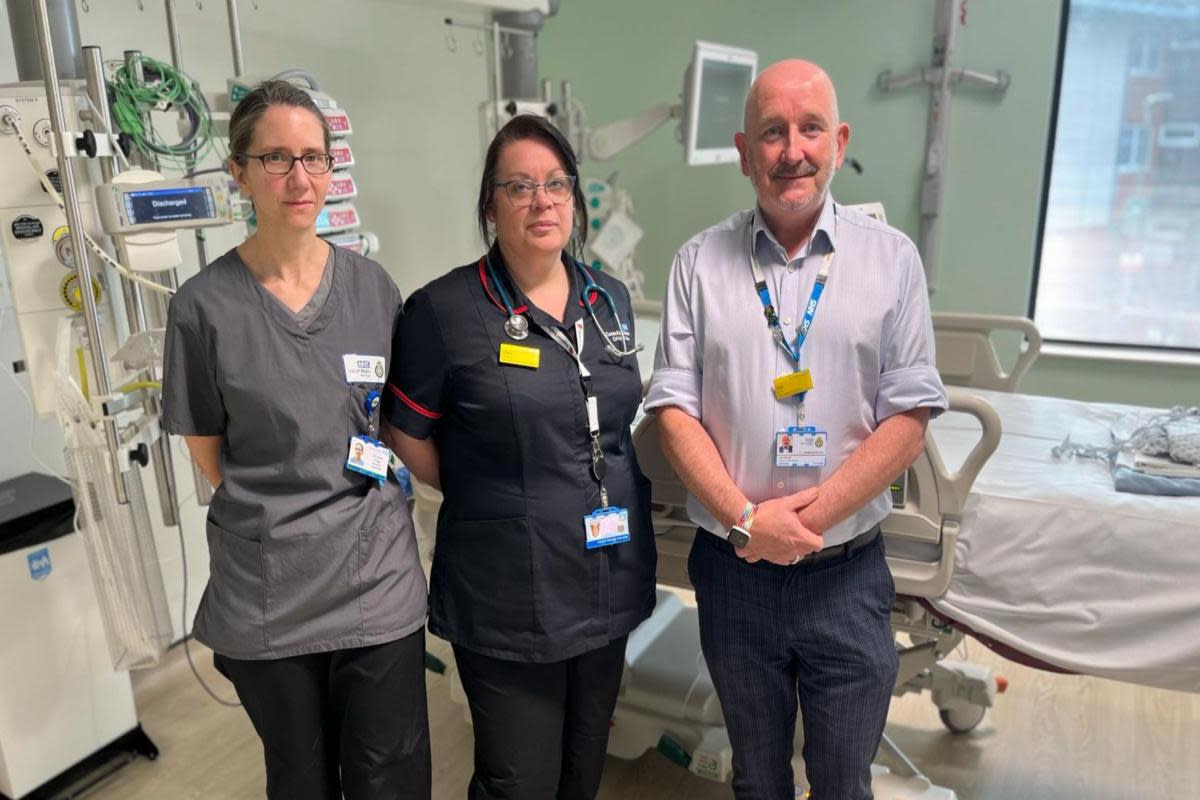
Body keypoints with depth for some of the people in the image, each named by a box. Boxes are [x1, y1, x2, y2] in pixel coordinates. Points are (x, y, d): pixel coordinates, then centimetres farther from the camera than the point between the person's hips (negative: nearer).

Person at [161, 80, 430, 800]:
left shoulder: (373, 287, 0)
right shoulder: (205, 306, -7)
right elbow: (210, 454, 1)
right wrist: (277, 513, 0)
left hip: (377, 579, 1)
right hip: (266, 592, -1)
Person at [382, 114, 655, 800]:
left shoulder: (611, 300, 5)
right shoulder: (444, 310, -13)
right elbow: (410, 437, -4)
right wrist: (483, 499, 1)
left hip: (611, 581, 6)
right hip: (508, 598, -5)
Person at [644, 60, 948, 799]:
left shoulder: (892, 259, -2)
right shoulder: (700, 263, -1)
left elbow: (908, 420, -6)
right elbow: (675, 408, -4)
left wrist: (806, 516, -15)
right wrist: (745, 521, -15)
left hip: (847, 575, 0)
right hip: (734, 571, 1)